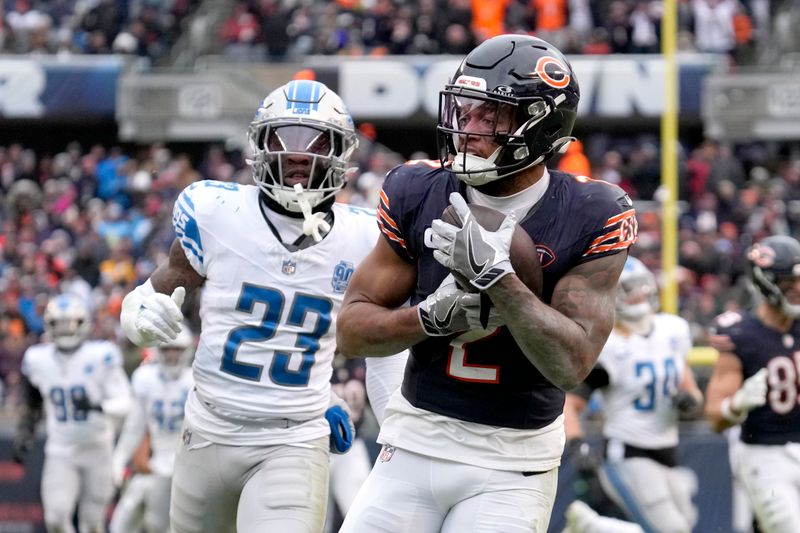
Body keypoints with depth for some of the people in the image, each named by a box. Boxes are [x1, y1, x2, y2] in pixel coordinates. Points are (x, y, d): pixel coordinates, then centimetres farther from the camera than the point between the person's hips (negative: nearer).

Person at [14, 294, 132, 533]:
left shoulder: (100, 356, -13)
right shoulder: (38, 360, -1)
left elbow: (123, 403, -16)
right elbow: (32, 405, 15)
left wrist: (96, 406, -33)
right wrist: (23, 436, 8)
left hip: (97, 448, -2)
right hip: (60, 452, 2)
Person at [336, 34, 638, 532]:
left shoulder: (589, 219, -10)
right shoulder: (419, 195, -2)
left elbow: (572, 364, -18)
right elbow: (351, 329, 1)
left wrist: (496, 274, -27)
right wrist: (432, 315, -18)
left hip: (511, 464, -3)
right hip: (415, 441, 3)